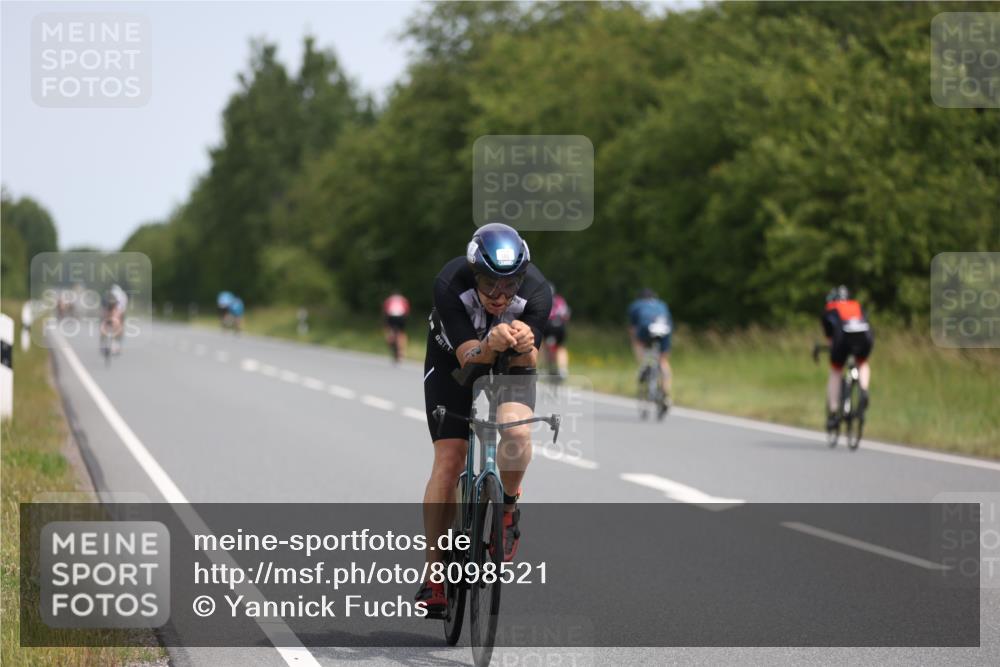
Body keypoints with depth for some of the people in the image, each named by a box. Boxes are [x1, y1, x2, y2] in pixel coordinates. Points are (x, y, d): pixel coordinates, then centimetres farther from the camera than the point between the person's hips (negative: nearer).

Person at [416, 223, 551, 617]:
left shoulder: (537, 291, -31)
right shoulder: (450, 285, -35)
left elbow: (527, 363, -32)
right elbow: (469, 357, -38)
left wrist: (524, 345, -55)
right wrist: (491, 345, -59)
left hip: (509, 366, 1)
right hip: (454, 361, -1)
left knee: (516, 432, -29)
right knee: (448, 461, -12)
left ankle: (507, 509, 1)